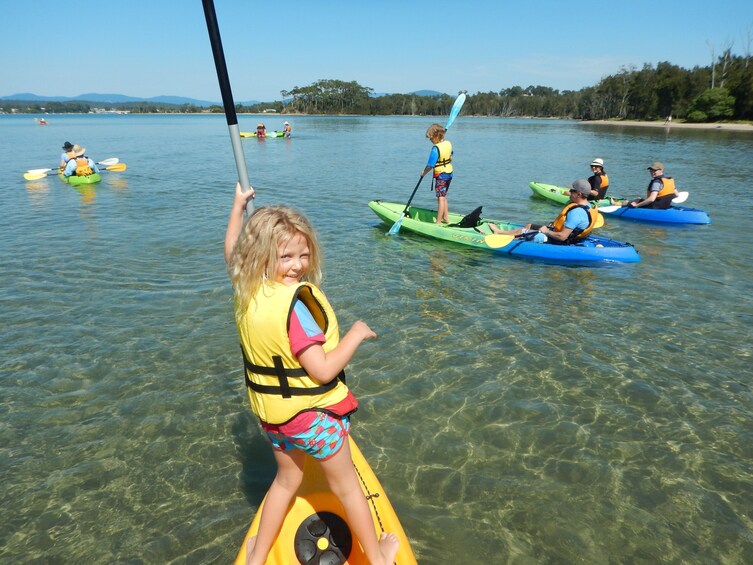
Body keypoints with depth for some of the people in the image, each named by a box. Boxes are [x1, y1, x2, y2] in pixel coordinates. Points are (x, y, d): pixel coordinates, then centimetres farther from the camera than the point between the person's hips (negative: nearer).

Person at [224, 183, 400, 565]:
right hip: (312, 413, -7)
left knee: (287, 478, 30)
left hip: (271, 411, 7)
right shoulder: (294, 305, -31)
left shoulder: (245, 289, -8)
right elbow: (323, 369, -30)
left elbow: (231, 249, 13)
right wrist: (356, 335, -17)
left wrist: (238, 205, 25)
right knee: (345, 485, 16)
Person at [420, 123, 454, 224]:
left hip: (441, 175, -8)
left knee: (440, 198, -6)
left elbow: (430, 165, -20)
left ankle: (438, 222, -2)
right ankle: (446, 218, 28)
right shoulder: (448, 144, 2)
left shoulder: (436, 149, -22)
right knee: (443, 197, 19)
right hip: (449, 173, 8)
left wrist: (423, 172, -5)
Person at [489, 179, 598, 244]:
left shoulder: (576, 212, -32)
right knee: (529, 226, 17)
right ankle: (499, 231, 28)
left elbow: (562, 236, -32)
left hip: (556, 241, -10)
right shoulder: (587, 206, 1)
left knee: (525, 233, -1)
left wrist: (547, 231, -17)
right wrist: (553, 225, 9)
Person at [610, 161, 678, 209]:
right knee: (639, 199, 28)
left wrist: (637, 205, -25)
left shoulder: (657, 182, -22)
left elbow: (651, 199, -32)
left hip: (654, 207, -8)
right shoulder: (670, 181, 4)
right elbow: (676, 195, 9)